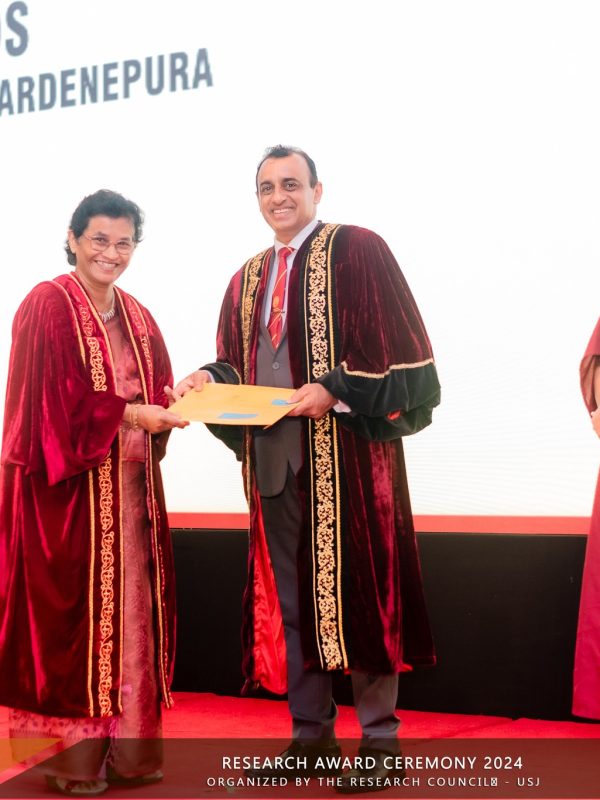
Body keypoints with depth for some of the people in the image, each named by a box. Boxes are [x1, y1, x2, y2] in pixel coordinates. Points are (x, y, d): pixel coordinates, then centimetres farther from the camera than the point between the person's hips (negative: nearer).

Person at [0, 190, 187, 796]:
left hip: (130, 488, 7)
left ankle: (127, 749, 15)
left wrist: (172, 405, -4)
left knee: (131, 609, 6)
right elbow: (55, 403, -14)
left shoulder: (137, 319, 16)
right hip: (68, 486, -7)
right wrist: (130, 413, -18)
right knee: (73, 611, -3)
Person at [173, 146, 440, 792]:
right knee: (288, 596, 10)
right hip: (275, 457, 6)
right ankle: (311, 732, 23)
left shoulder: (358, 251, -3)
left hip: (348, 454, -6)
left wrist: (334, 392, -19)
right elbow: (237, 364, 18)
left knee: (359, 588, 1)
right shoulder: (248, 279, 17)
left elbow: (402, 349, -10)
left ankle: (379, 736, 14)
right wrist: (211, 378, -3)